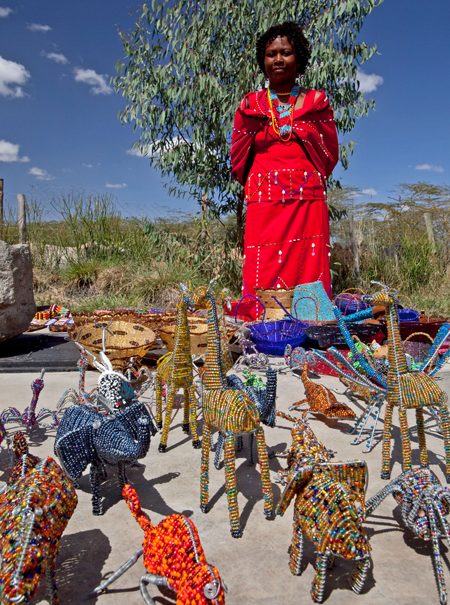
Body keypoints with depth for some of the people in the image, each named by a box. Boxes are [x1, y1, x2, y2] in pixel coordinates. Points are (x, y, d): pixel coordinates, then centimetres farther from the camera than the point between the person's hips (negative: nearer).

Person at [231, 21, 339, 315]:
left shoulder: (316, 101, 15)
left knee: (309, 274, -7)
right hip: (264, 201, 0)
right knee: (262, 274, -10)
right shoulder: (250, 104, 16)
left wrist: (296, 126, 4)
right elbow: (238, 158, 15)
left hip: (308, 199, 0)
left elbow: (331, 154, 11)